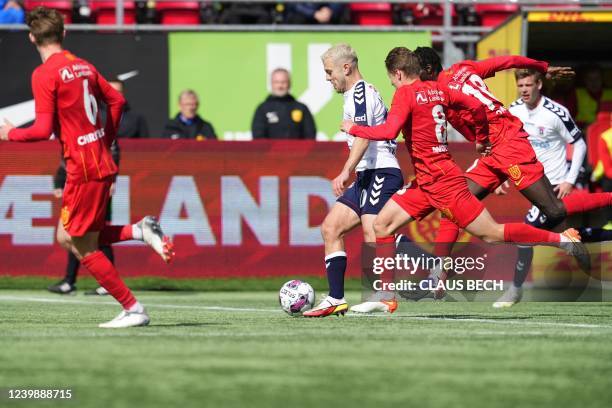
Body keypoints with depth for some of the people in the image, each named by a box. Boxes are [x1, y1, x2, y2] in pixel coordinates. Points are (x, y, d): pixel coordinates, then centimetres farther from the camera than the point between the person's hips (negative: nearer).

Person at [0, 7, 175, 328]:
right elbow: (116, 100, 20)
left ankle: (133, 309, 2)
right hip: (102, 163, 8)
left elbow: (43, 130, -18)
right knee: (67, 238, 18)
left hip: (83, 169, -8)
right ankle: (140, 231, 6)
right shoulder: (84, 66, 11)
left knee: (84, 248, 2)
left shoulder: (44, 74, -13)